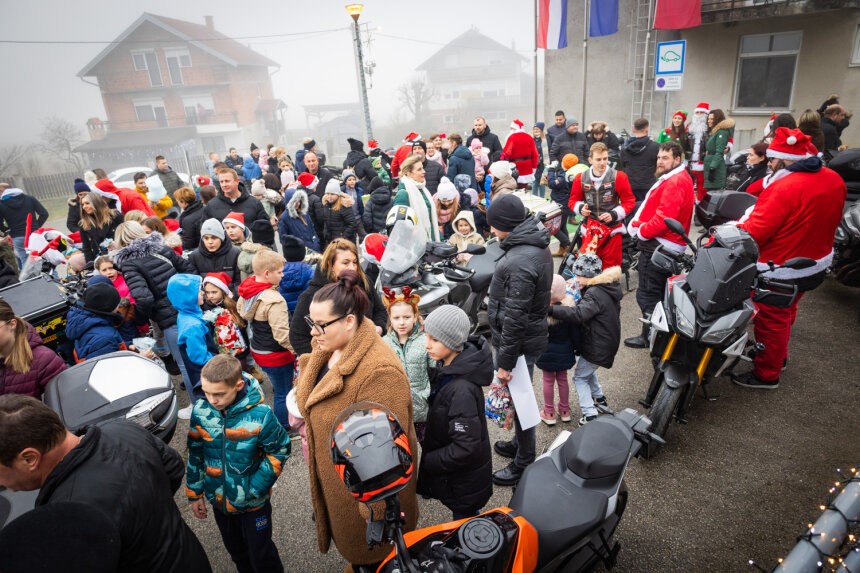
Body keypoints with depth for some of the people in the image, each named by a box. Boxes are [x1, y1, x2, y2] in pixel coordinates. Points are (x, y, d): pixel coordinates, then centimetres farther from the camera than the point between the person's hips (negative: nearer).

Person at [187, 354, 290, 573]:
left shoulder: (260, 414, -28)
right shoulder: (201, 410, -15)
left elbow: (279, 450, -14)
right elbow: (195, 454, 0)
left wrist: (255, 488, -16)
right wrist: (195, 492, 6)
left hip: (253, 502, -4)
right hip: (218, 499, 4)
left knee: (261, 555, 16)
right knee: (237, 552, 26)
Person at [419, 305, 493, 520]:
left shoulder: (462, 389, -35)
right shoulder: (447, 367, -7)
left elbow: (466, 448, -30)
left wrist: (427, 462, -20)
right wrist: (427, 441, 7)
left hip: (464, 480, -8)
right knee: (464, 523, 28)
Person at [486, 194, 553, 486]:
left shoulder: (520, 262, -29)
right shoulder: (537, 245, 3)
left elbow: (515, 318, -27)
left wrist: (505, 361, -19)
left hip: (520, 341, -10)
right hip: (533, 332, 10)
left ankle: (524, 464, 24)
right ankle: (521, 443, 45)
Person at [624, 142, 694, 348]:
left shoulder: (674, 182, -18)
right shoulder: (675, 178, 17)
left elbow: (664, 218, -27)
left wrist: (641, 231, -14)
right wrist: (640, 224, 5)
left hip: (658, 246, -11)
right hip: (664, 245, 11)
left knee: (647, 294, -3)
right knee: (658, 292, 21)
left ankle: (651, 336, 7)